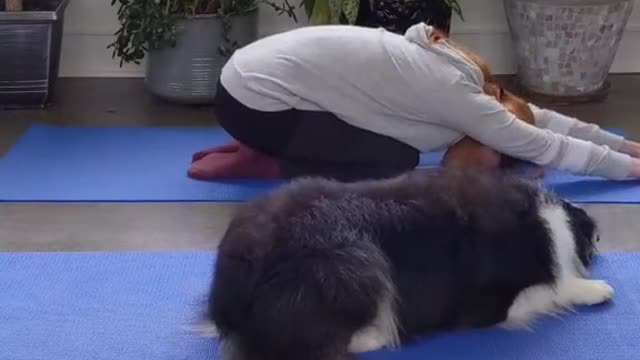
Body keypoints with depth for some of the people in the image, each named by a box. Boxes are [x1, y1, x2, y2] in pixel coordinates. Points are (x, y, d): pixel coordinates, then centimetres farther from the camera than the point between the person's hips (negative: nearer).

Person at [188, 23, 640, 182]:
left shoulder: (467, 75, 7)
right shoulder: (458, 94, -18)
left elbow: (541, 117, 16)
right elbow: (544, 145, -10)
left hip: (258, 73, 9)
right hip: (254, 98, -9)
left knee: (387, 148, 14)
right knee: (395, 164, -10)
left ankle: (268, 150, 14)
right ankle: (268, 165, -2)